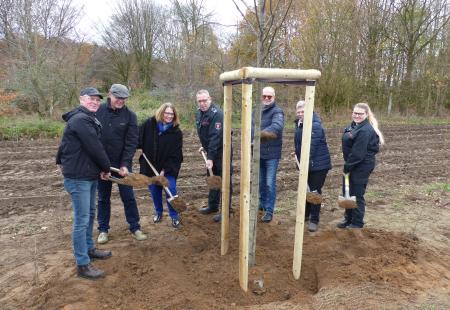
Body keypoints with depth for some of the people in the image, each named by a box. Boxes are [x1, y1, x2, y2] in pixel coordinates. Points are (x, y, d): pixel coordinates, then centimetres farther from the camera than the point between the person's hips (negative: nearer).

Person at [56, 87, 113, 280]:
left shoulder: (87, 119, 15)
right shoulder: (81, 119, -19)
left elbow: (66, 142, 24)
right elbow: (94, 147, -20)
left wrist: (61, 161, 32)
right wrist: (106, 167, -7)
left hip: (89, 175, 10)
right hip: (78, 178, -10)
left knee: (90, 214, 20)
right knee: (82, 220, -4)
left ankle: (89, 249, 36)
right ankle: (82, 265, 5)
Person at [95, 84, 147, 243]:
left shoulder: (130, 115, -7)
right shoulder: (98, 111, -4)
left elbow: (131, 142, -10)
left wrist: (125, 164, -18)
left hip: (122, 163, -1)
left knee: (128, 197, 6)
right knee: (103, 198, 13)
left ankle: (135, 227, 20)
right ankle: (103, 229, 27)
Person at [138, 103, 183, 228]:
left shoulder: (176, 132, -12)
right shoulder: (149, 124, -8)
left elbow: (175, 155, -12)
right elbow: (139, 139, 3)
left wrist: (165, 170, -16)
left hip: (169, 167, -2)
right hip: (150, 166, 2)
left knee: (171, 189, -6)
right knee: (154, 190, 12)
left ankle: (174, 216, 13)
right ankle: (158, 212, 36)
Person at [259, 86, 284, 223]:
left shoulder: (277, 111, -12)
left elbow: (276, 127, -31)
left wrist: (259, 133, -38)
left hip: (272, 154, -6)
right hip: (258, 152, 6)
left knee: (270, 183, -1)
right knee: (261, 181, 20)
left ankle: (269, 211, 10)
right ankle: (262, 203, 39)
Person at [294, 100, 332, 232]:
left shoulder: (315, 125, -21)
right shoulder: (299, 124, 8)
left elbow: (311, 147, -28)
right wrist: (300, 161, 15)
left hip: (318, 164, -8)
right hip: (305, 164, 8)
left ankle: (314, 220, 8)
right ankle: (306, 214, 34)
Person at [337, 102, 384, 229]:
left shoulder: (365, 130, -22)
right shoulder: (354, 125, 10)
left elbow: (358, 153, -24)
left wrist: (348, 166, -15)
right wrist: (347, 165, 11)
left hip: (362, 166, -10)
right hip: (352, 165, 10)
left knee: (357, 194, 2)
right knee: (348, 192, 17)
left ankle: (357, 223, 17)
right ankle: (348, 218, 31)